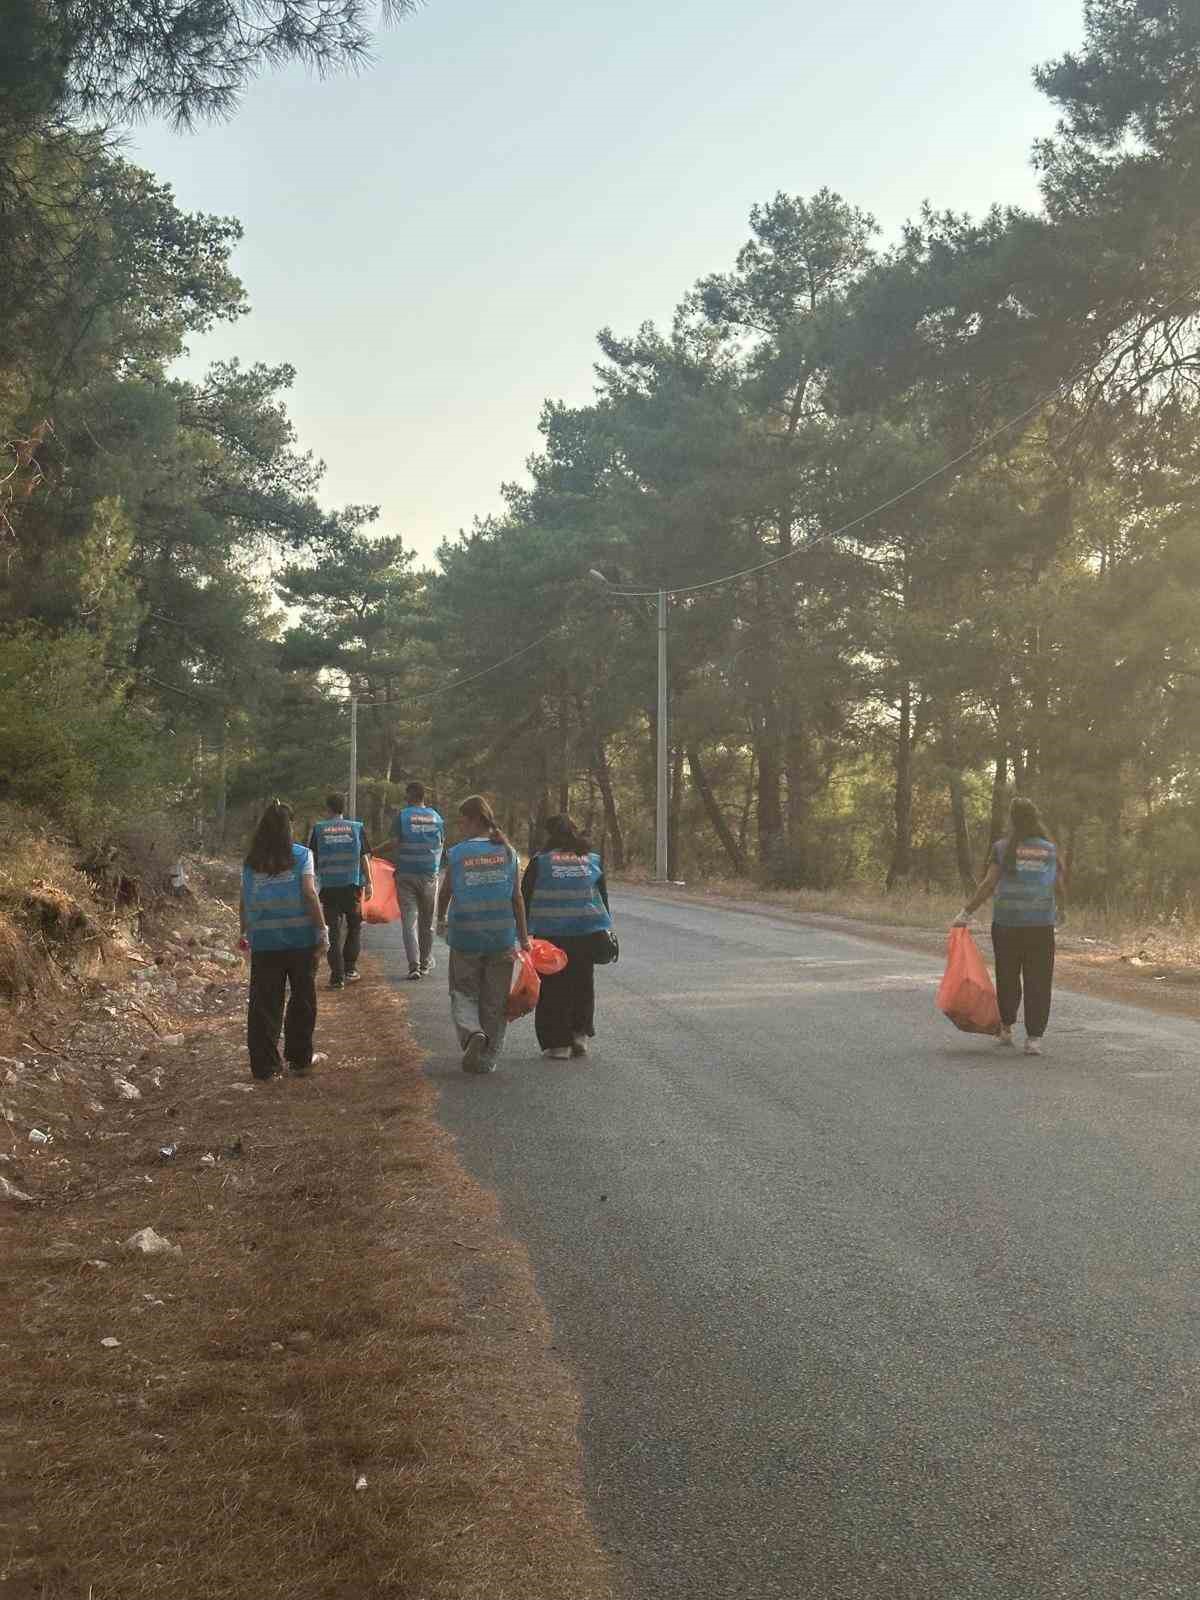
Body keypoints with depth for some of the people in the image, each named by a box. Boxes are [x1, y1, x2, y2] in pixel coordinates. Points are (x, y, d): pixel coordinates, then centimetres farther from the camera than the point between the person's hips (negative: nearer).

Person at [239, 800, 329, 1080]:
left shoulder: (251, 863, 5)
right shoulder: (301, 856, -4)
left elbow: (244, 902, 7)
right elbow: (310, 894, -10)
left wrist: (244, 932, 19)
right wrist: (322, 931, -7)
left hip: (264, 942, 2)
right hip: (301, 939, -2)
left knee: (264, 1004, 6)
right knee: (302, 1002, 12)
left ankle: (264, 1065, 6)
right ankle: (299, 1059, 19)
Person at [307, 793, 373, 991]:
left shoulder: (318, 829, 3)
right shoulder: (356, 828, 3)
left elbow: (312, 859, 4)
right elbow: (364, 858, 2)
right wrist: (368, 882, 7)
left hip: (328, 886, 0)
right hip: (352, 885, 0)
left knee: (333, 931, 3)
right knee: (354, 927, 16)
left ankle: (337, 976, -1)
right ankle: (350, 969, 12)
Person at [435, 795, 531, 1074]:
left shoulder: (456, 853, -6)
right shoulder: (507, 852, -1)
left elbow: (445, 892, 5)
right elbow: (517, 898, 0)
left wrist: (441, 920, 25)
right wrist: (523, 937, 7)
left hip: (466, 936, -2)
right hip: (502, 937, 2)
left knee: (463, 994, 13)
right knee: (494, 1001, 12)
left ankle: (473, 1033, -14)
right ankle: (487, 1058, 16)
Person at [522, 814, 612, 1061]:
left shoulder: (540, 861, -3)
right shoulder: (593, 861, 7)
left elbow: (525, 899, -1)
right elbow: (604, 899, 11)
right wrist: (604, 930, 18)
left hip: (550, 934, -3)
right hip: (587, 934, 3)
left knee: (553, 989, 5)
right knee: (582, 985, 17)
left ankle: (559, 1043, 5)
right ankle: (580, 1034, 14)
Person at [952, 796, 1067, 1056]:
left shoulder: (1002, 848, -3)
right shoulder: (1050, 850, 5)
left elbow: (989, 884, -9)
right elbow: (1061, 888, 9)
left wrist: (966, 912, -5)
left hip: (1006, 923, -1)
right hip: (1041, 924, 1)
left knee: (1007, 977, 15)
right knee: (1038, 982, 2)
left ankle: (1006, 1028, 26)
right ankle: (1034, 1037, -2)